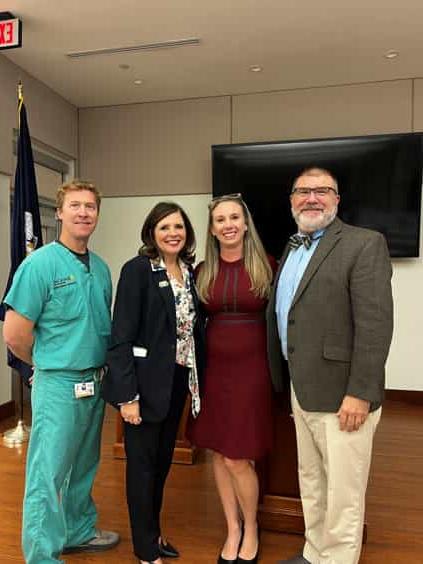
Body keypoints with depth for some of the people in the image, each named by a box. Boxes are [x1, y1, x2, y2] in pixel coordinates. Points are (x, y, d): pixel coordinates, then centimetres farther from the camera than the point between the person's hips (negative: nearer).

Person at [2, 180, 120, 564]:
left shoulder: (101, 268, 6)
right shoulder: (40, 264, -13)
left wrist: (100, 367, 9)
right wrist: (50, 364, 0)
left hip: (95, 383, 7)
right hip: (59, 384, -7)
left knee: (84, 467, 22)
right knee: (49, 473, 5)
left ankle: (79, 532, 42)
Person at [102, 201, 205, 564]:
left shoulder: (190, 271, 6)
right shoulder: (138, 270, -12)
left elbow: (195, 329, 9)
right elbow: (122, 336, -15)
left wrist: (198, 381, 6)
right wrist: (127, 395, -18)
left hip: (179, 381, 6)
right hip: (147, 383, -6)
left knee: (163, 460, 19)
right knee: (143, 464, 9)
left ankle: (153, 533, 40)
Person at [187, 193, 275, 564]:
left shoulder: (265, 266, -5)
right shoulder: (203, 271, 3)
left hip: (252, 370, -3)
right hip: (213, 369, 4)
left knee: (237, 460, 1)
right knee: (219, 454, 12)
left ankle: (251, 529, 30)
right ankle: (232, 530, 34)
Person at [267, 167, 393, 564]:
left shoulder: (365, 244, -11)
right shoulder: (291, 249, 13)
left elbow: (375, 324, -18)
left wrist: (360, 394, -20)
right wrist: (285, 382, 10)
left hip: (340, 394, -7)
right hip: (301, 390, 8)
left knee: (342, 494, 7)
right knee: (311, 485, 22)